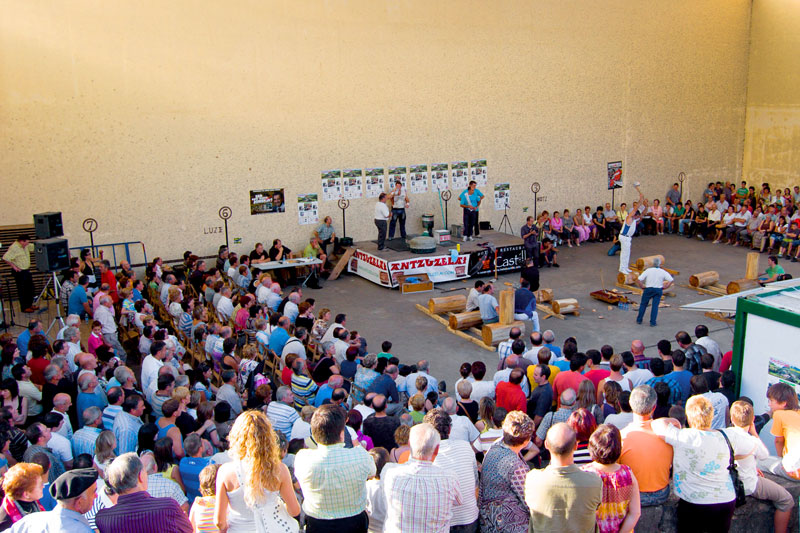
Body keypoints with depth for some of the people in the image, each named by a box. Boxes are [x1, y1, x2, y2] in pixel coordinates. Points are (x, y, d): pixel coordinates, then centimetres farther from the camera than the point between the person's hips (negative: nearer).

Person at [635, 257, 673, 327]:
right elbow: (671, 280, -5)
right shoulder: (663, 272, -3)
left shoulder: (648, 270, -7)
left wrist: (642, 286, 1)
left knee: (643, 304, 14)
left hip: (648, 289, -1)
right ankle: (652, 322, 2)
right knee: (655, 306, 5)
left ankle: (639, 320, 20)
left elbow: (638, 280, -13)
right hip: (658, 290, 1)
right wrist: (665, 287, 1)